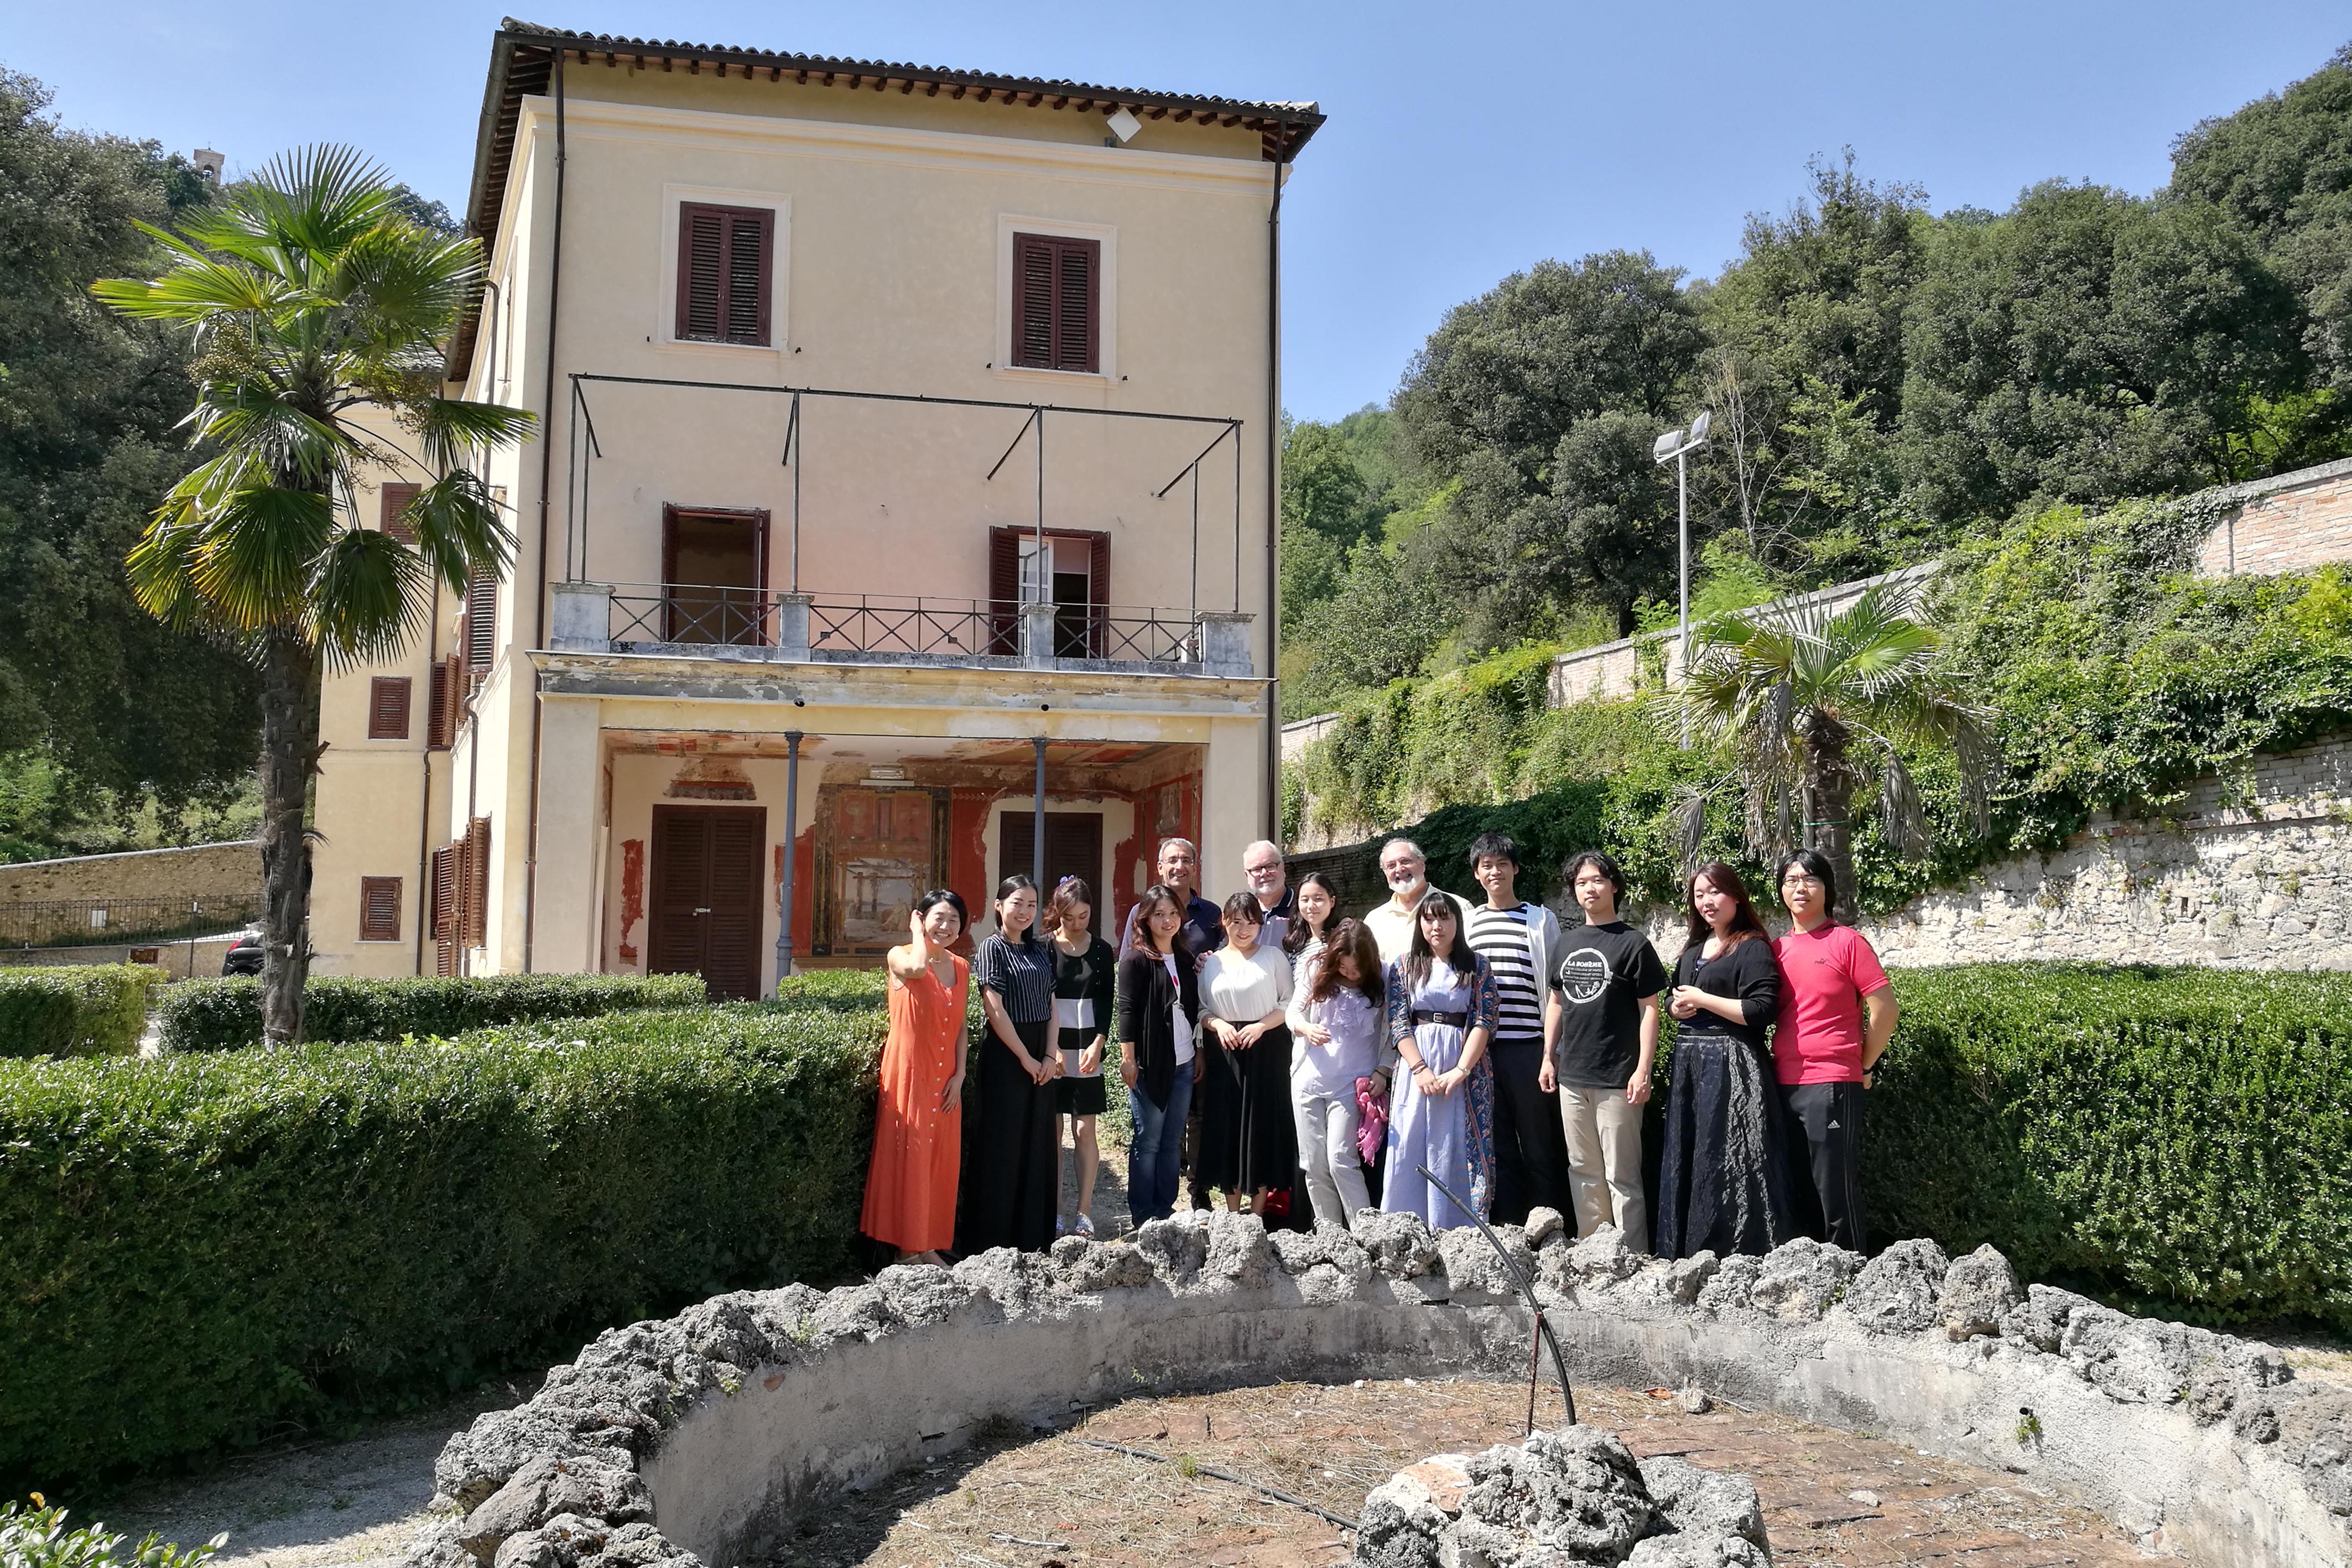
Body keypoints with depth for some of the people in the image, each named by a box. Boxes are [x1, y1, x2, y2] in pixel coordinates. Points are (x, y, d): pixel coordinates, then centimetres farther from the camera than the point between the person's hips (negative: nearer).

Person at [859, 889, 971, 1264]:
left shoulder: (960, 969, 12)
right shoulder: (899, 957, -4)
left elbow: (961, 1026, 14)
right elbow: (917, 967, -28)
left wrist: (959, 1075, 4)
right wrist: (917, 934, -9)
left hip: (945, 1080, 5)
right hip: (909, 1074, -5)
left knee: (941, 1161, 7)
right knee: (908, 1158, -5)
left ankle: (929, 1245, 15)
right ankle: (907, 1248, 1)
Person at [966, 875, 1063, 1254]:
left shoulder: (1040, 951, 13)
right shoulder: (992, 948, -6)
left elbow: (1051, 1006, 11)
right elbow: (994, 1010, -12)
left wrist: (1050, 1055, -1)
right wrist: (1026, 1058, -11)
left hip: (1042, 1059, 6)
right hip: (1005, 1056, -6)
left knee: (1038, 1143, 8)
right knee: (1003, 1145, -3)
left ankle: (1034, 1234, 15)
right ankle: (993, 1240, 3)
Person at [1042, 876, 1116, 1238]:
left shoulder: (1102, 951, 8)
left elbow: (1105, 1004, 6)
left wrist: (1097, 1044, -9)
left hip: (1087, 1053, 2)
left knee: (1085, 1131, 1)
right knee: (1052, 1132, 0)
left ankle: (1084, 1212, 6)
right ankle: (1054, 1212, 7)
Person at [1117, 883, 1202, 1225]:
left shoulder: (1185, 960, 14)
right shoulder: (1136, 959, -6)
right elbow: (1127, 1009, -10)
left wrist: (1199, 1052, 16)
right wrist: (1128, 1059, -14)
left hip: (1183, 1063, 6)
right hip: (1150, 1064, -6)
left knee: (1172, 1141, 10)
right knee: (1147, 1141, -1)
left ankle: (1165, 1210, 18)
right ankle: (1143, 1217, 6)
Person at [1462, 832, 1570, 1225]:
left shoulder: (1541, 920, 6)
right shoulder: (1467, 922, 13)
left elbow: (1555, 987, 4)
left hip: (1529, 1045, -3)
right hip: (1482, 1047, 3)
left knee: (1540, 1144, 0)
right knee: (1499, 1145, 7)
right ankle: (1509, 1230, 15)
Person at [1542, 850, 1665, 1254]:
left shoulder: (1633, 943, -5)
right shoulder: (1567, 942, 12)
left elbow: (1649, 1009, -7)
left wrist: (1643, 1070, -13)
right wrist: (1548, 1056, 13)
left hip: (1617, 1080, -6)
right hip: (1572, 1075, 6)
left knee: (1621, 1176, -3)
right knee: (1583, 1171, 13)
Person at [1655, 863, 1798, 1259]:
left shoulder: (1753, 948, -6)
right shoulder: (1693, 950, 19)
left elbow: (1761, 1011, -16)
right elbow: (1674, 1002, 29)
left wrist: (1702, 1000, -12)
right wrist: (1677, 1007, 5)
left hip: (1731, 1066, -8)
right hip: (1688, 1063, 8)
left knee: (1725, 1163, -9)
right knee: (1684, 1159, 6)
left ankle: (1738, 1256, -4)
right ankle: (1683, 1255, 12)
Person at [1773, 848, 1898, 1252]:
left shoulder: (1846, 941, -4)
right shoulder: (1776, 949, 12)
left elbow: (1885, 1010, -5)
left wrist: (1863, 1067, 0)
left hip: (1830, 1086, -6)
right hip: (1784, 1086, 6)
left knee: (1835, 1194, -4)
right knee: (1794, 1195, 11)